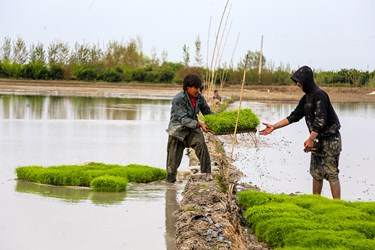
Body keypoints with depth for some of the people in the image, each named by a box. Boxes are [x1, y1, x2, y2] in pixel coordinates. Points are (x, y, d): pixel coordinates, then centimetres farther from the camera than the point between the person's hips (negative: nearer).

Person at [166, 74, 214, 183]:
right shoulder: (178, 99, -21)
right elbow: (183, 119, -26)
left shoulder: (199, 97, -4)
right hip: (178, 130, -3)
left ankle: (207, 172, -23)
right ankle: (170, 179, 23)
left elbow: (207, 112, 9)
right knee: (174, 158, 2)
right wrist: (199, 124, -36)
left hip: (192, 130, 3)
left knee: (201, 143, -26)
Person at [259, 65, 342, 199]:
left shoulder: (319, 94, -17)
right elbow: (294, 116, 16)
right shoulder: (306, 98, 13)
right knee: (316, 173, 11)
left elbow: (321, 119, -23)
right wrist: (273, 127, 12)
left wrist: (310, 139, -26)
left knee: (331, 174, -10)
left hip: (330, 139, -9)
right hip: (318, 140, 9)